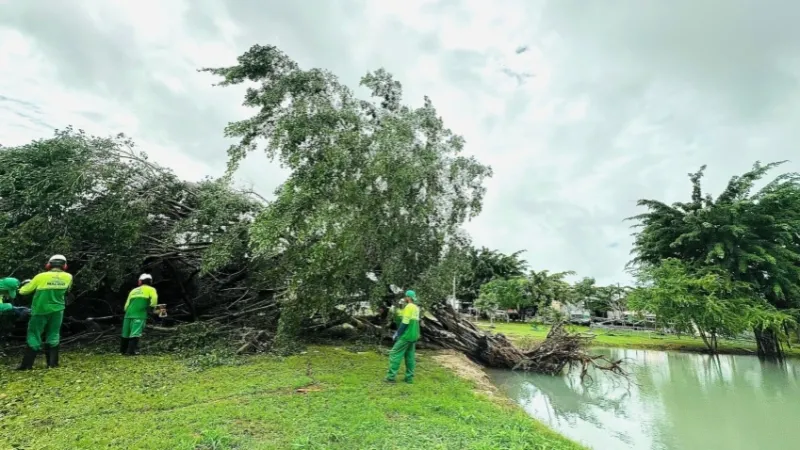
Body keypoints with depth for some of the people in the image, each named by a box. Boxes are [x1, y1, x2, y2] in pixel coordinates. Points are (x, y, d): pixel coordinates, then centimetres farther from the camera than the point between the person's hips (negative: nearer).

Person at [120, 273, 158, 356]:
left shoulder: (133, 290, 25)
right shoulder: (151, 289, 10)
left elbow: (127, 304, 21)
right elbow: (154, 298, -10)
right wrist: (152, 308, 1)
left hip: (129, 313, 5)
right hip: (139, 315, -5)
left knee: (126, 333, 15)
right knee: (135, 333, -8)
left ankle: (123, 350, 26)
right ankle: (131, 351, -16)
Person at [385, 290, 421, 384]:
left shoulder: (408, 307, -14)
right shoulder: (416, 308, 13)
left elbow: (405, 322, -19)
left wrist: (397, 334, -11)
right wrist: (399, 331, 19)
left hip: (406, 335, -9)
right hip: (414, 336, 9)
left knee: (395, 354, -4)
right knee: (410, 356, 11)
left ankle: (391, 376, -4)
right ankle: (409, 377, 12)